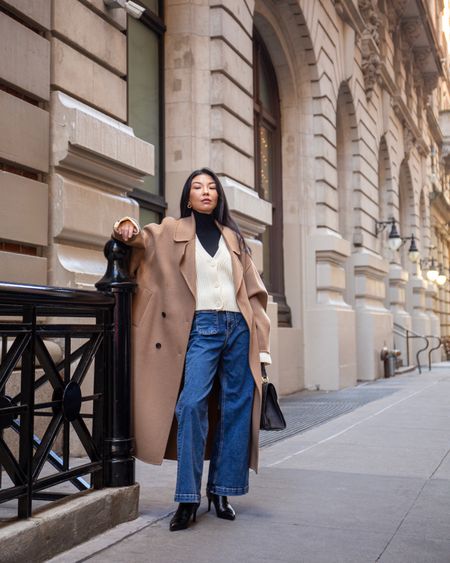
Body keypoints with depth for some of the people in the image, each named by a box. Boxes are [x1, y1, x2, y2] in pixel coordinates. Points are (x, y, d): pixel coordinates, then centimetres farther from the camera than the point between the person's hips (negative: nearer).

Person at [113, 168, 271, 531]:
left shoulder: (232, 236, 17)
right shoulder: (174, 231, 12)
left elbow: (253, 290, 16)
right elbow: (140, 237, 8)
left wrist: (260, 341, 10)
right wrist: (128, 228, -17)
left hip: (238, 327, 3)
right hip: (201, 327, -3)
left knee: (237, 408, 2)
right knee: (192, 403, -16)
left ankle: (222, 490, 13)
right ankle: (188, 498, -9)